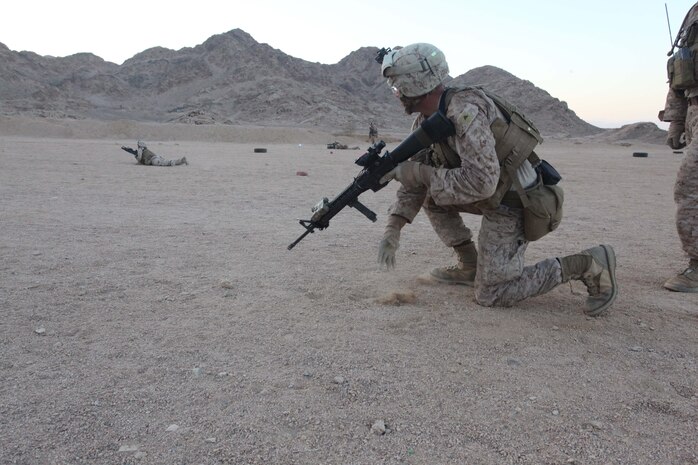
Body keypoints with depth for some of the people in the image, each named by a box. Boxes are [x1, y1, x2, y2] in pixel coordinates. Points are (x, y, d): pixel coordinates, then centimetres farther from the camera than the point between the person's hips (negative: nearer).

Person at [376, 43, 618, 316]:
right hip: (493, 194, 9)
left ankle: (588, 265, 0)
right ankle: (470, 266, 17)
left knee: (491, 295, -5)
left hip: (512, 204, -9)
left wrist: (423, 173, -26)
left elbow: (481, 183, -34)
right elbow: (415, 175, 5)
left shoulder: (464, 111, -28)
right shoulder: (426, 119, 2)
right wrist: (393, 228, -4)